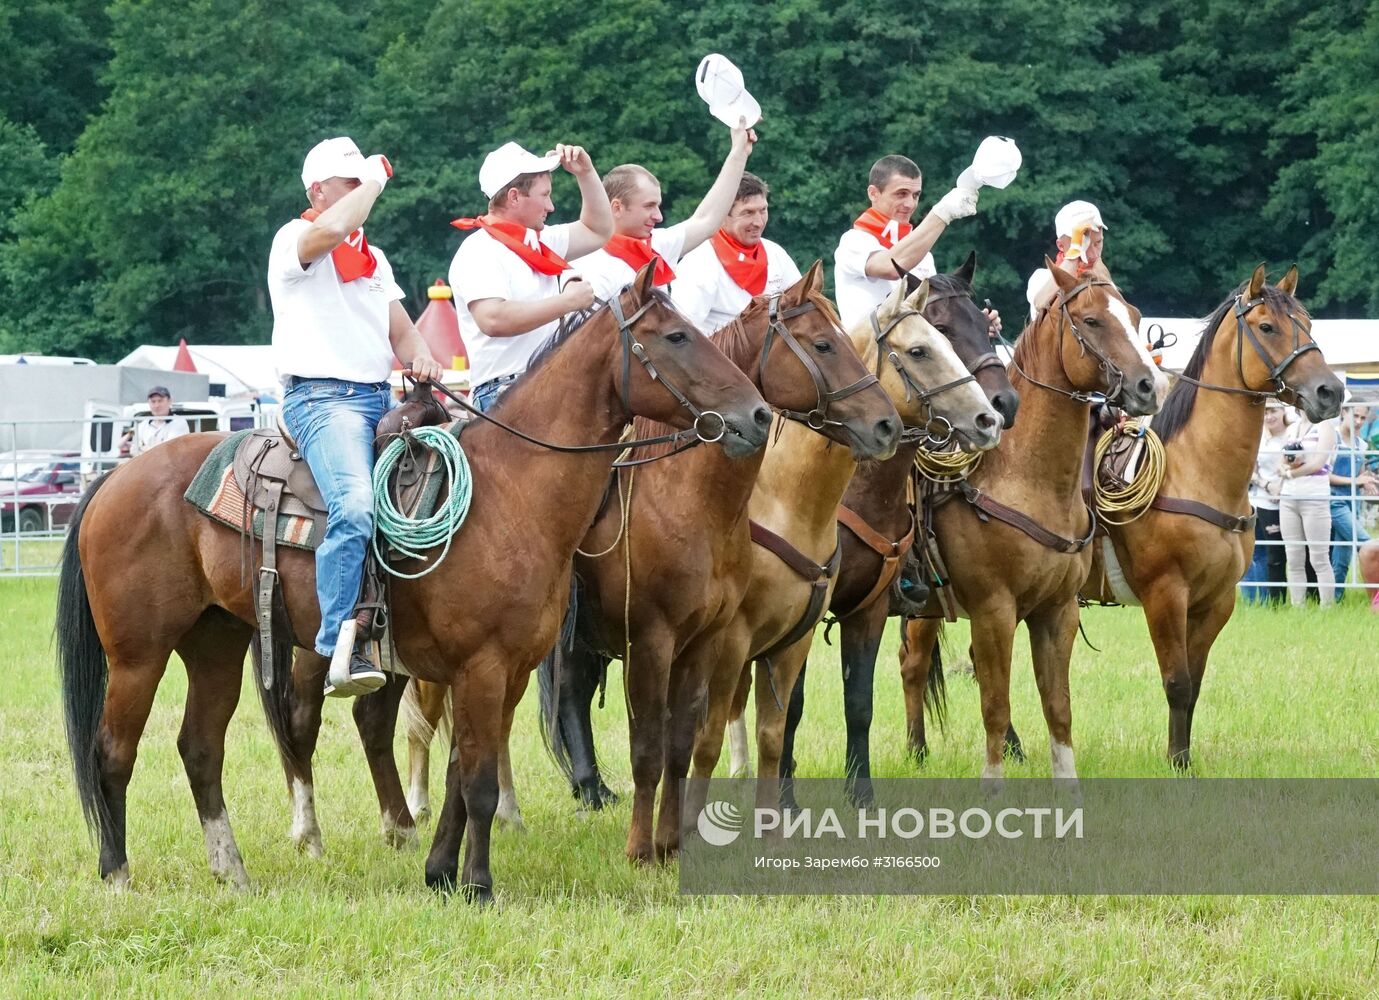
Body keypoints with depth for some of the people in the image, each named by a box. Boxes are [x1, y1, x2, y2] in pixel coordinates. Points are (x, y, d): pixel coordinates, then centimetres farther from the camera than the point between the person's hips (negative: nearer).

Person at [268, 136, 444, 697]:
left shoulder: (373, 256, 25)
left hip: (381, 398, 9)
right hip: (322, 398, -9)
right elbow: (332, 230, -25)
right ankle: (343, 651, -36)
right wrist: (374, 182, -9)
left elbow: (399, 328, 23)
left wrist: (421, 357, 0)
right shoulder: (295, 241, -1)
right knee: (355, 506, -31)